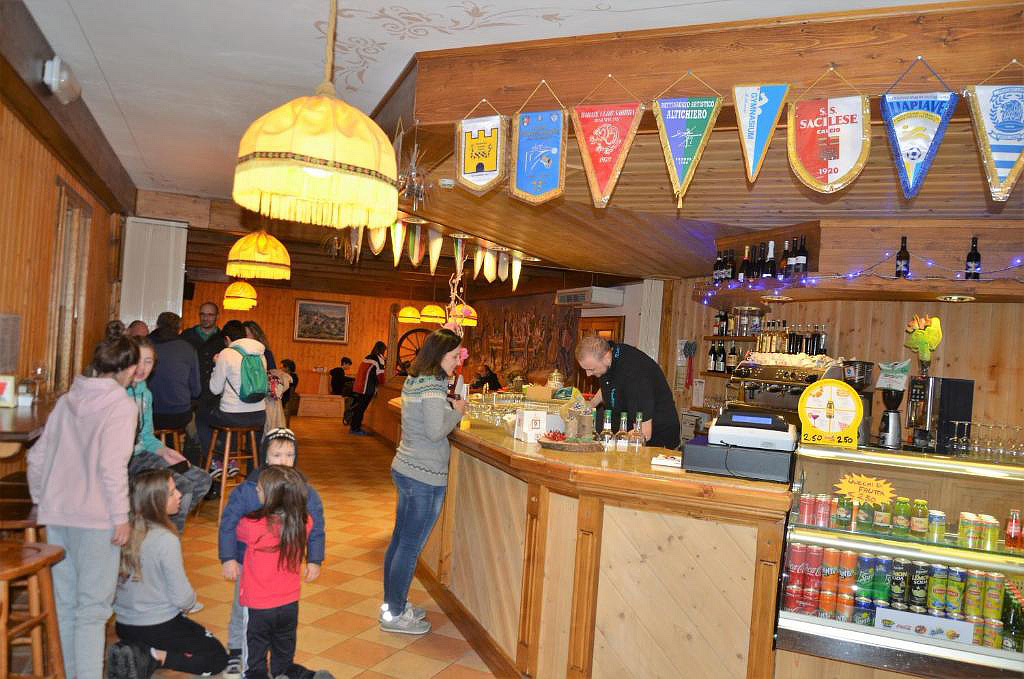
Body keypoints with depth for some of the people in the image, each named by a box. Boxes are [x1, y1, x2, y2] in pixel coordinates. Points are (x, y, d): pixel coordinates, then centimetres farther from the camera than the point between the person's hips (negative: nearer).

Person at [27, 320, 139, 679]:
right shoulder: (122, 404, -12)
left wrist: (42, 500, 22)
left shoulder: (68, 399, 10)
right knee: (92, 607, 2)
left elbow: (37, 456, 13)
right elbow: (112, 466, -18)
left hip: (56, 514, 7)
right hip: (95, 518, -7)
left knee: (64, 602, 16)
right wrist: (121, 516, -12)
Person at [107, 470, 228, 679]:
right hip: (158, 627, -7)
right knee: (218, 656, 10)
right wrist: (190, 602, 4)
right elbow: (182, 597, -20)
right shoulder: (166, 540, -25)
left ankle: (142, 654, 7)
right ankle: (153, 658, -7)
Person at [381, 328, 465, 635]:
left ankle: (392, 603, 31)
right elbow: (436, 431, -25)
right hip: (425, 477, -10)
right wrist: (457, 411, -10)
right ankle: (394, 614, 13)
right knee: (410, 547, 2)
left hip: (405, 470, 10)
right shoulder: (432, 386, -19)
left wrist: (448, 406, 8)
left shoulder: (414, 380, 9)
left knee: (399, 540, 18)